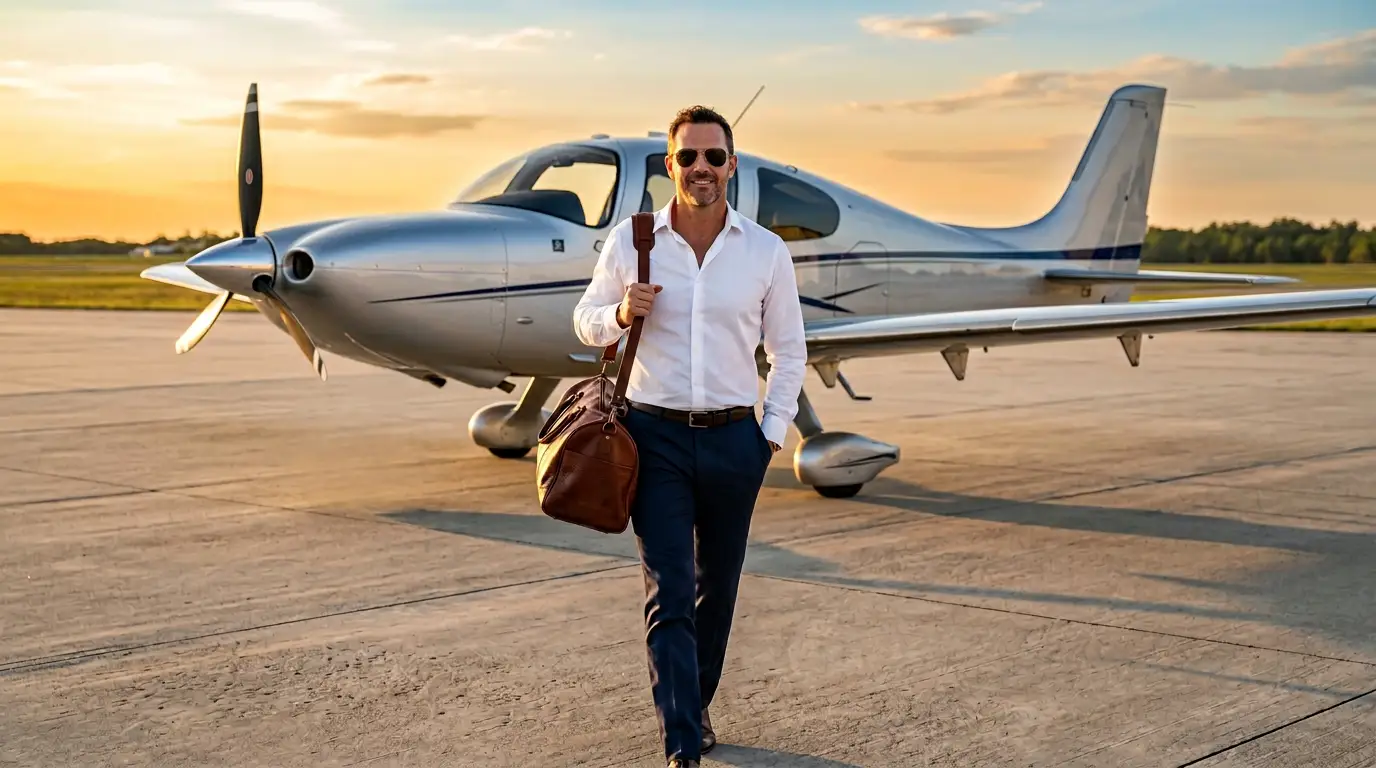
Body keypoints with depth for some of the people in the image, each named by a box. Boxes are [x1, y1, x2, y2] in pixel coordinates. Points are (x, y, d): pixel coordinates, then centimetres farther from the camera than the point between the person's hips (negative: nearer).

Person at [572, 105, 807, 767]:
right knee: (669, 596, -7)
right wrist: (621, 314, -13)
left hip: (734, 440, 2)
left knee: (717, 589, 13)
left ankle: (697, 706, 33)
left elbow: (788, 352, 10)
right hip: (657, 436, -1)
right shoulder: (631, 241, -2)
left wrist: (772, 431, 3)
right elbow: (586, 320, 9)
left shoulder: (767, 252, 0)